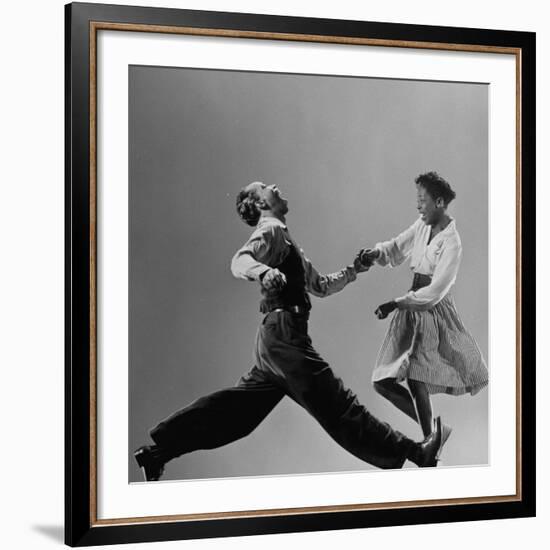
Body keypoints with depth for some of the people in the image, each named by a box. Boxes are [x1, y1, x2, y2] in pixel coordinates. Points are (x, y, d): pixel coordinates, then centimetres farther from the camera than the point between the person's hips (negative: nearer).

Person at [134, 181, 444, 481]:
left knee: (236, 408, 9)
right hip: (285, 335, -10)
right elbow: (240, 260, -24)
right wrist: (263, 271, -43)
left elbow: (320, 286, 32)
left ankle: (157, 451, 10)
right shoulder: (271, 230, -4)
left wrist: (352, 271, 25)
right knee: (337, 405, -5)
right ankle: (411, 452, 0)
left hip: (276, 337, 10)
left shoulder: (285, 240, 25)